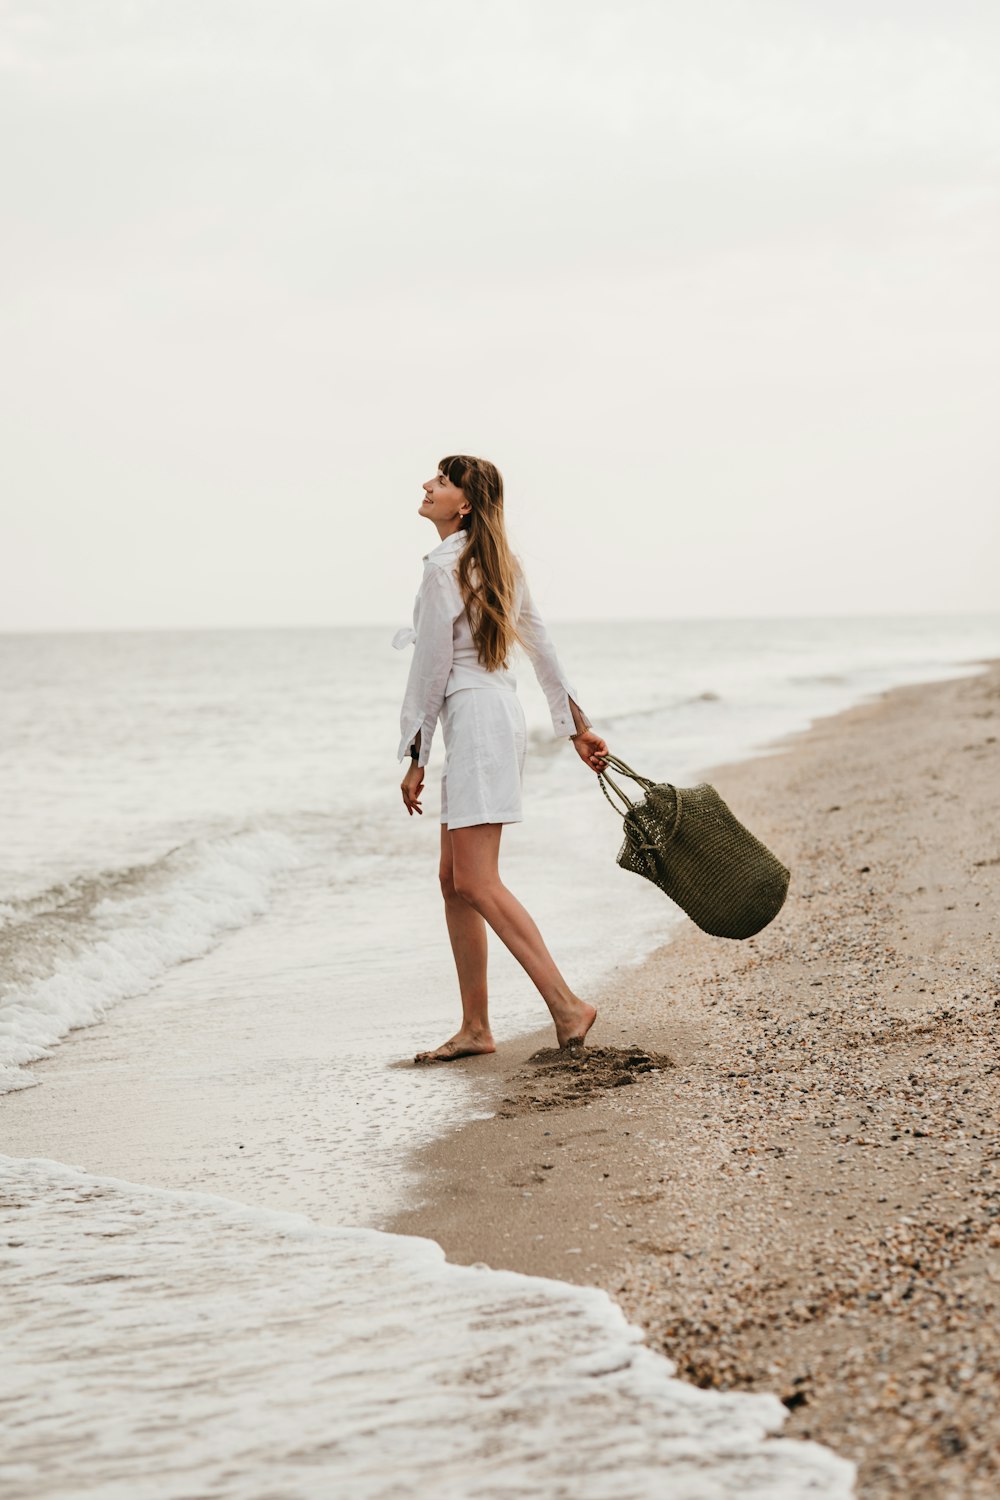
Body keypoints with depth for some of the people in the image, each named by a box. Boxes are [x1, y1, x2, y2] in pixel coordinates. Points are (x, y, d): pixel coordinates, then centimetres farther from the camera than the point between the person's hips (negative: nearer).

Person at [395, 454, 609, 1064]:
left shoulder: (444, 567, -13)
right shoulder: (502, 563, 14)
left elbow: (431, 669, -11)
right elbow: (544, 648, 16)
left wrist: (415, 759, -6)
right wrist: (578, 726, 19)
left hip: (475, 717, -10)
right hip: (501, 710, 10)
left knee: (475, 882, -11)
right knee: (455, 881, 10)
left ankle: (567, 1004, -15)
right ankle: (475, 1028, 13)